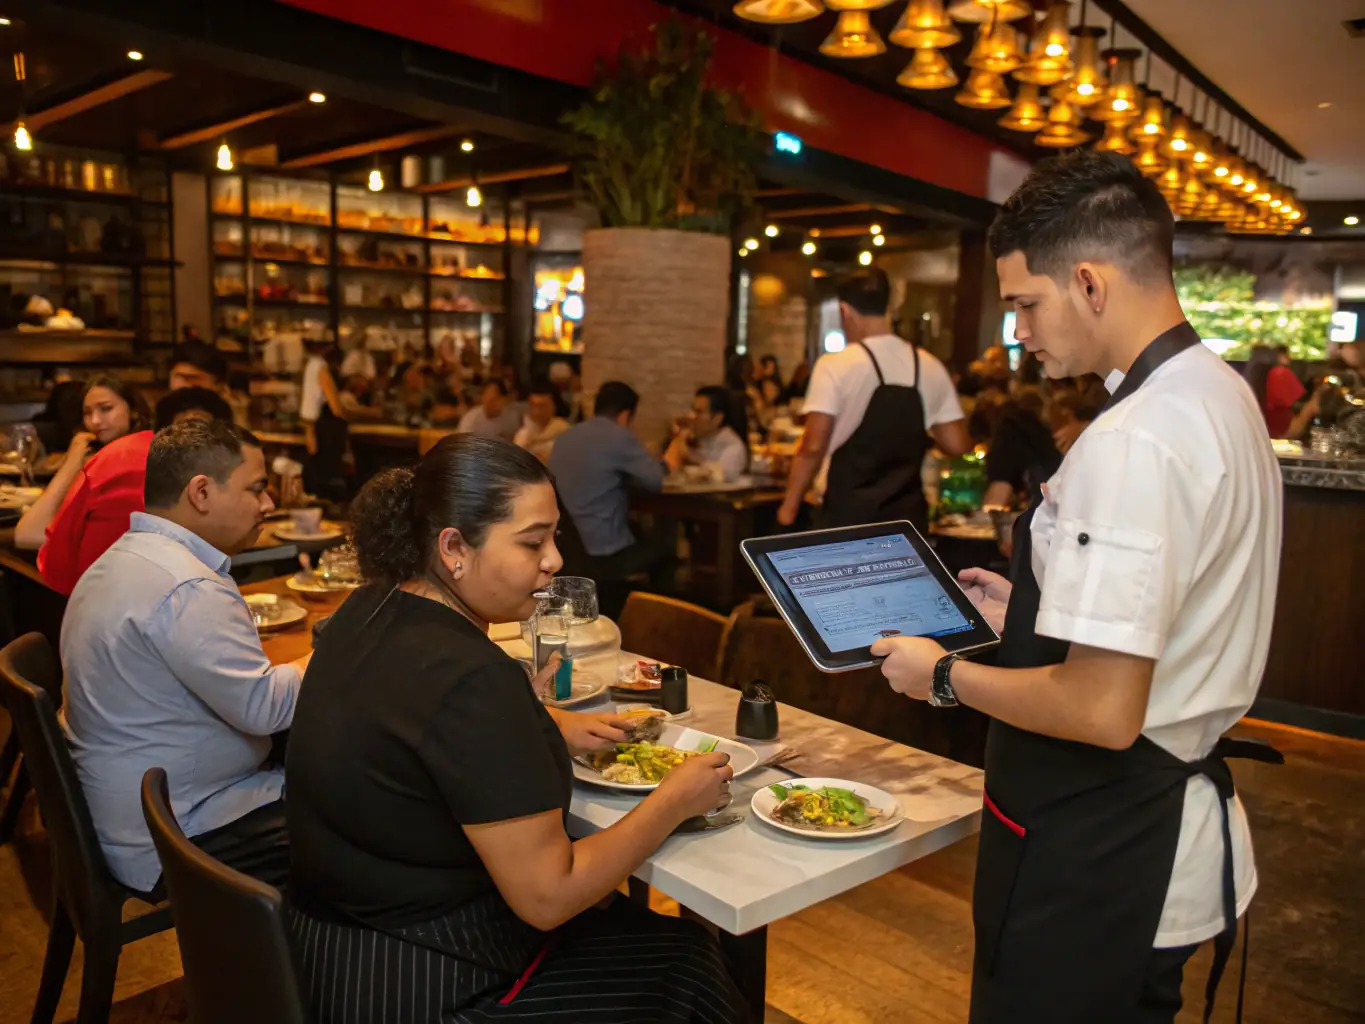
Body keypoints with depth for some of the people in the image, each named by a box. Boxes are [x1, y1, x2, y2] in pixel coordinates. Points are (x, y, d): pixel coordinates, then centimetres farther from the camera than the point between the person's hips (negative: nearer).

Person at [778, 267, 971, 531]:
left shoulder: (836, 366, -10)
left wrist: (789, 505, -2)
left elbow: (813, 448, -14)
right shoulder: (930, 368, 4)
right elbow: (958, 446, 6)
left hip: (849, 517, -4)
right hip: (907, 517, 4)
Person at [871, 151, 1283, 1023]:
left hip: (1096, 862, -9)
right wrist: (1034, 612, 14)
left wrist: (945, 677, -13)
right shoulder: (1224, 396, 6)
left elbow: (1104, 711, -27)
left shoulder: (1131, 444, -26)